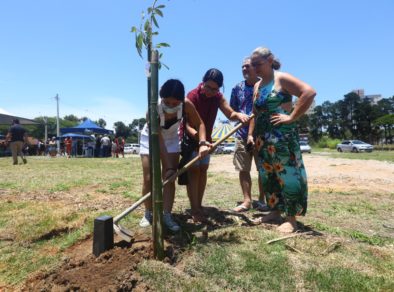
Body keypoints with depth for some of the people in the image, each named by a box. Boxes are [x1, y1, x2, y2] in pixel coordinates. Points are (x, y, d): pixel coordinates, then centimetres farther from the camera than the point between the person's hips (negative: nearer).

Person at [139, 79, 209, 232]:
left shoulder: (186, 105, -29)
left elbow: (200, 124, -14)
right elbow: (159, 142, -32)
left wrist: (202, 143, -31)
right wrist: (169, 167, -33)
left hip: (171, 138, 2)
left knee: (170, 178, -4)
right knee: (149, 179, -2)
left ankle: (167, 215, 5)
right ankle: (148, 213, 16)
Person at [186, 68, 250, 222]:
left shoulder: (218, 97, -5)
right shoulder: (192, 96, -23)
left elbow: (230, 114, -9)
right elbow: (186, 123, -31)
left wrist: (238, 115, -33)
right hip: (191, 138, -6)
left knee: (203, 169, 7)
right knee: (194, 170, -9)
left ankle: (199, 205, 17)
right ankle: (194, 210, -4)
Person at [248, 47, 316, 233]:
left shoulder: (281, 79, -6)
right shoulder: (257, 86, 16)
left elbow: (309, 92, -18)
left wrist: (291, 117, -19)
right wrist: (251, 134, 12)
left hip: (282, 137, -8)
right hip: (262, 139, 8)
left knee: (287, 175, -3)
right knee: (268, 176, 12)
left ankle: (291, 218, 9)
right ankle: (276, 210, 27)